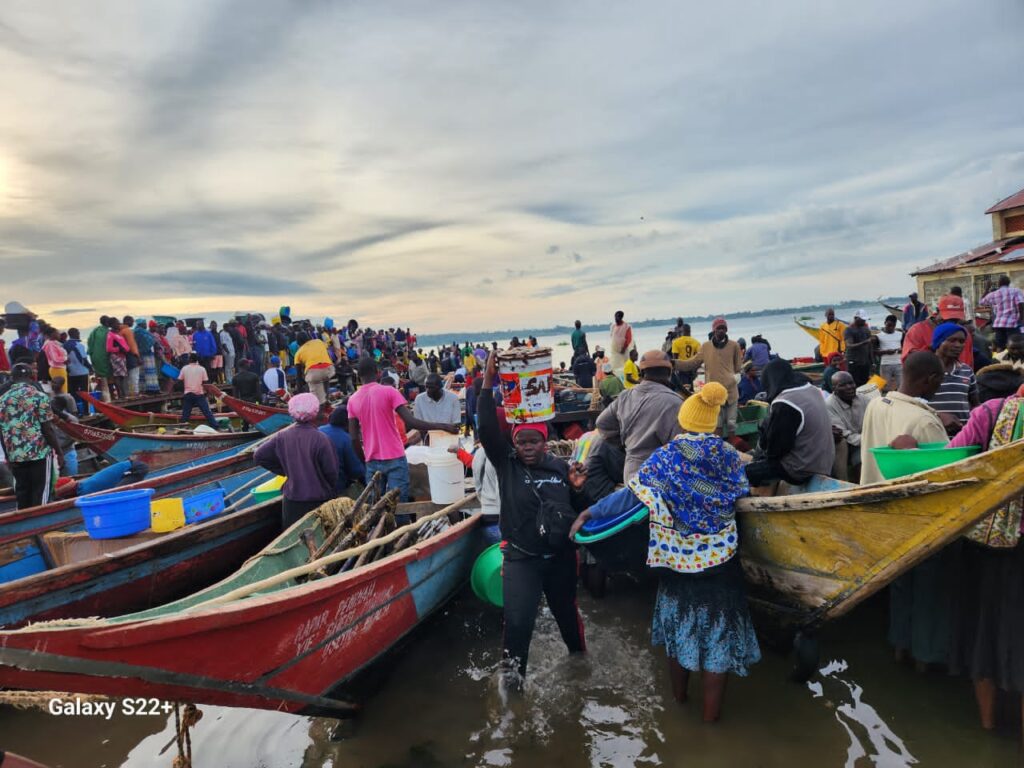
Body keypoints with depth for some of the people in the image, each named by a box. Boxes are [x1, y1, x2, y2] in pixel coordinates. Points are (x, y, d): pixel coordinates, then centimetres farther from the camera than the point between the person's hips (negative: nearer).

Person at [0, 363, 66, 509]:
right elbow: (48, 429, -10)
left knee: (22, 496, 12)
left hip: (16, 457, 4)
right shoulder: (39, 397, -8)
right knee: (41, 495, 1)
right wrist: (59, 453, -2)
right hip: (40, 454, -4)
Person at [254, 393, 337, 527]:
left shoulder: (282, 436, -5)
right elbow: (331, 472, -11)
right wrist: (331, 492, 9)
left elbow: (259, 456, 4)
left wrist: (284, 471, 10)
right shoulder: (321, 439, -17)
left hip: (291, 501, 4)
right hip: (318, 501, -3)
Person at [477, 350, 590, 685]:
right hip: (520, 558, -2)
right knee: (518, 621, -10)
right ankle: (511, 676, 12)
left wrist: (578, 489, -14)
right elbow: (488, 430, -22)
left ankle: (579, 655, 49)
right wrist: (488, 385, -27)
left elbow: (580, 511, 7)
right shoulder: (506, 463, -7)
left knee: (566, 611, 21)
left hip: (560, 556, 3)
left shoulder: (560, 467, -1)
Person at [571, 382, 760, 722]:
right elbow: (740, 496, 3)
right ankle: (711, 713, 19)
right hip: (719, 558, 0)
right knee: (715, 631, 10)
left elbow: (631, 494, -19)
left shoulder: (666, 458, -13)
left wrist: (590, 512, -12)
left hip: (676, 558, 0)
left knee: (679, 624, 20)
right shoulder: (729, 455, -7)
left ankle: (679, 694, 38)